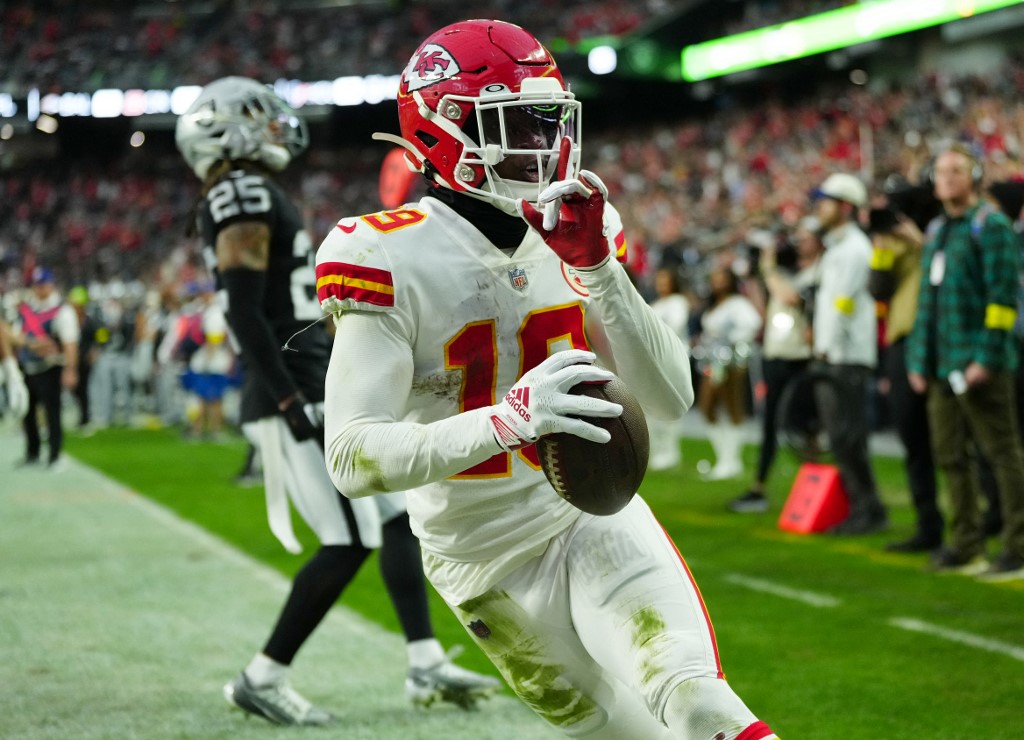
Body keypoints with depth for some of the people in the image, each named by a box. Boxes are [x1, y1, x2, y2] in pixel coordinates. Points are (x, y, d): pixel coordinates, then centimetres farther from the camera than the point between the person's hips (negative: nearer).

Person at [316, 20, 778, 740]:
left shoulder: (573, 230, -1)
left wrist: (597, 269, -17)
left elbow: (671, 398, -4)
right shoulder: (392, 260, -17)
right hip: (488, 563, -2)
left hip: (594, 515, 3)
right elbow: (352, 460, -26)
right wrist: (509, 418, -40)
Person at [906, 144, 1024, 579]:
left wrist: (986, 358, -19)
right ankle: (967, 547, 18)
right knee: (950, 457, 10)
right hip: (942, 366, 8)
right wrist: (919, 359, 16)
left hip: (980, 366, -8)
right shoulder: (936, 231, 18)